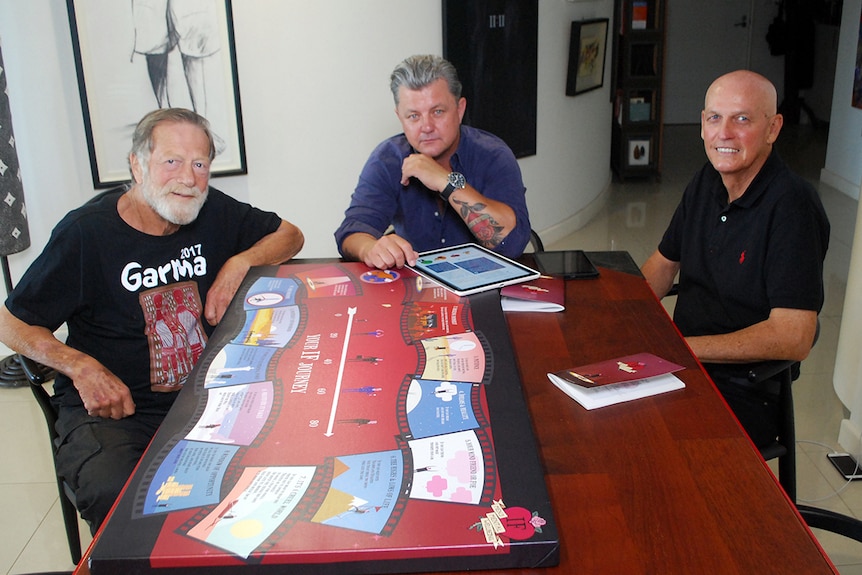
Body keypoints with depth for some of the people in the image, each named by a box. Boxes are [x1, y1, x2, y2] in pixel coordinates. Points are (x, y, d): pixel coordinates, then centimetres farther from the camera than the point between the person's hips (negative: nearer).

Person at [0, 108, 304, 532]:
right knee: (115, 494, -33)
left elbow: (289, 235, 16)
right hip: (109, 405, -3)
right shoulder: (86, 233, -8)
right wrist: (81, 367, -15)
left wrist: (241, 261, -4)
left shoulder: (214, 211, 2)